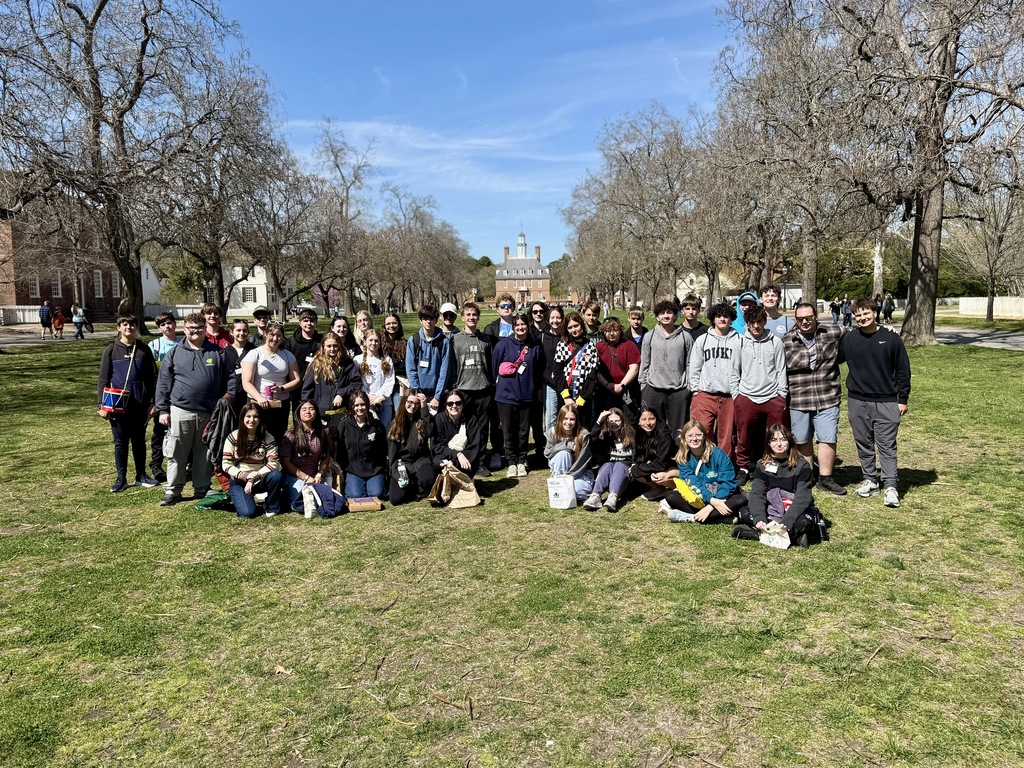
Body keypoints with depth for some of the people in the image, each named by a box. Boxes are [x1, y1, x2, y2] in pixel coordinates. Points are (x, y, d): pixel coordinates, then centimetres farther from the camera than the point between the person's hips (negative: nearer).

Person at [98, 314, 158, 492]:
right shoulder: (111, 350, 2)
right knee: (120, 442, 6)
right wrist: (102, 405, -4)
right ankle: (121, 478, 15)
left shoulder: (144, 350, 4)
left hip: (140, 405, 1)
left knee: (139, 441, 11)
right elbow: (103, 379, 2)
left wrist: (153, 402, -1)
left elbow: (153, 377, 5)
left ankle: (141, 475, 21)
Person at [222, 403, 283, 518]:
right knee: (247, 513, -24)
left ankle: (271, 508, -7)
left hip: (260, 481, 1)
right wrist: (245, 476, -22)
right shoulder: (233, 437, -8)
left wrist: (254, 478, -25)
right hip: (239, 482, -1)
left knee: (276, 475, -32)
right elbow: (226, 465, -8)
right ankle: (238, 497, 13)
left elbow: (274, 463, -17)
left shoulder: (267, 438, -8)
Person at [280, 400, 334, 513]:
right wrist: (306, 478, -12)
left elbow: (326, 457, 8)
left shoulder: (324, 432, 2)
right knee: (304, 505, -24)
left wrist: (319, 475, -9)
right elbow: (285, 462, -7)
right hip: (295, 476, -3)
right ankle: (287, 497, 10)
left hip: (315, 476, 3)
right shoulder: (291, 434, -7)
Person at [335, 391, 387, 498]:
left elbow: (384, 450, 12)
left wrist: (385, 472, 7)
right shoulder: (344, 425, 2)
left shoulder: (377, 425, 5)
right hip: (353, 470, 0)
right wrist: (342, 469, 0)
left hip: (374, 469, 1)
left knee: (377, 495, -23)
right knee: (355, 496, -23)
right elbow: (339, 450, 6)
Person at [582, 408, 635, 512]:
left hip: (625, 470, -1)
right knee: (608, 465, -31)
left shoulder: (630, 436, 9)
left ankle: (613, 497, -59)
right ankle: (595, 496, -55)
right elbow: (592, 445, -12)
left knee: (619, 465, -32)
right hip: (606, 468, 1)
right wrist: (599, 422, -19)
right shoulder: (604, 436, 9)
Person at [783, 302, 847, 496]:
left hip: (828, 399, 0)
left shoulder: (834, 333, 2)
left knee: (828, 439, 0)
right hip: (798, 400, 0)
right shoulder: (786, 341, 1)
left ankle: (825, 478, 14)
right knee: (803, 441, 11)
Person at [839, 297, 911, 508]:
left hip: (886, 402, -3)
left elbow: (903, 370, 1)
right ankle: (870, 481, 24)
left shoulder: (891, 338, -4)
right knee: (864, 444, 11)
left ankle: (890, 486, 1)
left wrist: (903, 399, 0)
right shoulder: (848, 339, 2)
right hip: (858, 402, 3)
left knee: (887, 445, -2)